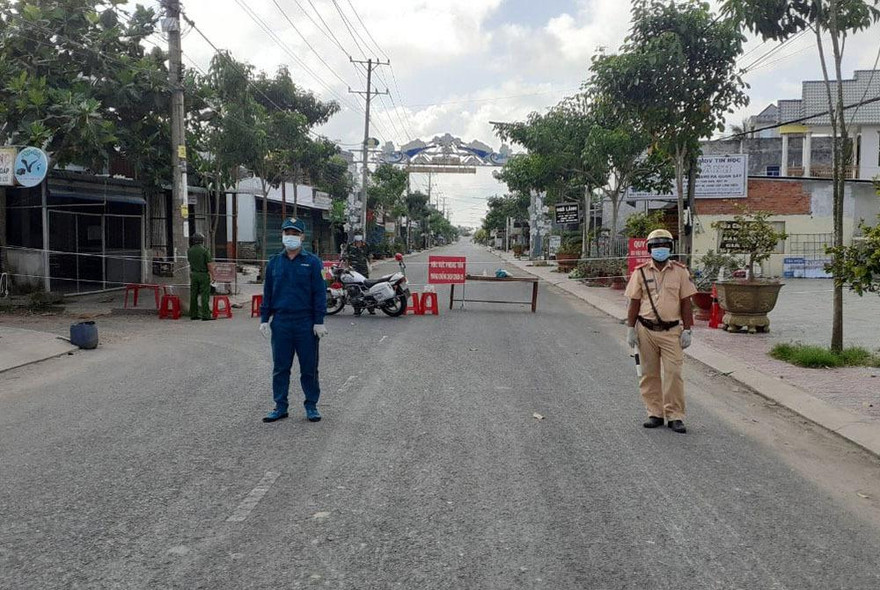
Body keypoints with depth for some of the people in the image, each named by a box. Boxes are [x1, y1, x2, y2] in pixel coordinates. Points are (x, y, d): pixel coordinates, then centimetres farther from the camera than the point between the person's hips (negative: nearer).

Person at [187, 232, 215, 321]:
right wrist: (213, 275, -7)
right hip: (204, 274, -6)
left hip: (193, 274, 6)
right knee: (205, 295, -4)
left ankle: (193, 314, 13)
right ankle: (206, 315, -5)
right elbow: (209, 264, -14)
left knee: (193, 295, 9)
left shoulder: (189, 251, 5)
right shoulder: (205, 250, -12)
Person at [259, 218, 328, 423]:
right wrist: (264, 319, 6)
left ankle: (311, 406, 17)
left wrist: (319, 322, -8)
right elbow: (267, 292, 13)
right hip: (280, 322, 3)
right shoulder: (274, 262, 9)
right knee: (280, 367, 8)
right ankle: (280, 406, 19)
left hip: (306, 323, -3)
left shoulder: (312, 262, 0)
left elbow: (319, 293, -2)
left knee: (309, 367, 5)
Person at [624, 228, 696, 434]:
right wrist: (630, 329, 1)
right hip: (646, 331, 1)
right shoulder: (640, 272, 4)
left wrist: (687, 331, -1)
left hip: (672, 331, -1)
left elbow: (686, 303, 3)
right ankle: (655, 413, 17)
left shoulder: (680, 272, 3)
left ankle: (675, 416, 5)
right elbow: (634, 303, 6)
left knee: (673, 374, -4)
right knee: (649, 374, 7)